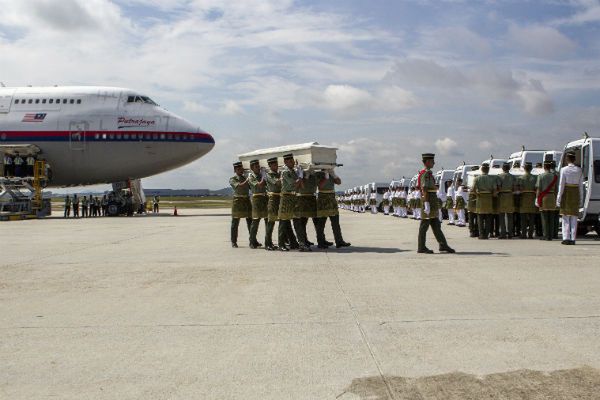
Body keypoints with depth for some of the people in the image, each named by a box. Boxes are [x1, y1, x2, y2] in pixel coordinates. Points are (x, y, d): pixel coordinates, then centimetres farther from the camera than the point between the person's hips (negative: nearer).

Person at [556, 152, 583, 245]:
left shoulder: (564, 169, -7)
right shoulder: (579, 170, 3)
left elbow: (561, 184, -9)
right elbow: (581, 185, 3)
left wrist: (559, 198, -6)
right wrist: (580, 198, 9)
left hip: (566, 193, -3)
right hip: (576, 193, 3)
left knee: (565, 217, 3)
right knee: (574, 217, 6)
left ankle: (566, 238, -3)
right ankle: (573, 239, 4)